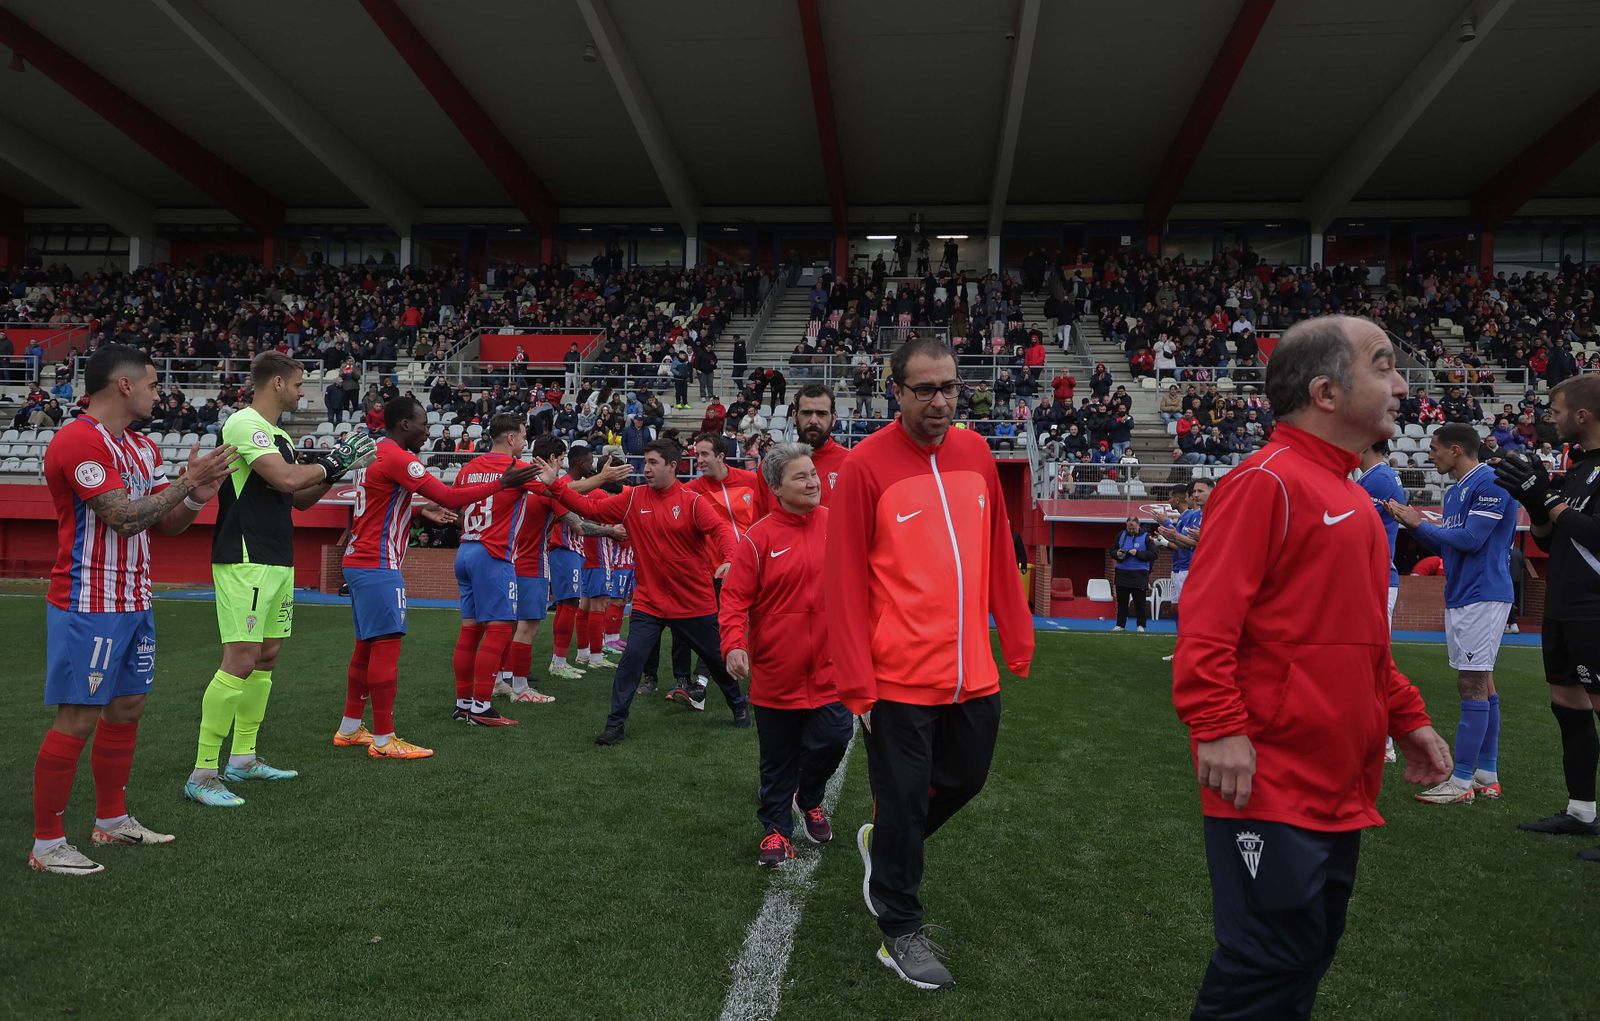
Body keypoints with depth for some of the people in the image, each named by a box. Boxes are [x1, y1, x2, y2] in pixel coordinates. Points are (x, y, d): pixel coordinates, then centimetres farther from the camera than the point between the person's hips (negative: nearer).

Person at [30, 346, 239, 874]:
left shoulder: (142, 447, 13)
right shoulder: (79, 441, -15)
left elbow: (169, 523, 14)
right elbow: (124, 517, -22)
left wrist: (197, 495, -5)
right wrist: (188, 480, -16)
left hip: (133, 603, 9)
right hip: (88, 607, -9)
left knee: (127, 708, 15)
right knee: (77, 719, -4)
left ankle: (112, 820, 28)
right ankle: (46, 844, 7)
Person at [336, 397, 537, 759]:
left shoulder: (373, 454, 15)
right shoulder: (397, 458, -15)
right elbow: (449, 497, -21)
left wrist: (422, 510, 20)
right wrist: (502, 483, -16)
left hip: (360, 562, 10)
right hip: (378, 566, -10)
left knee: (367, 645, 15)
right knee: (386, 645, -8)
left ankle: (349, 729, 23)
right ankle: (384, 740, -4)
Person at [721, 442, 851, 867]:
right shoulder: (758, 538, -10)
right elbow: (735, 598, -9)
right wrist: (734, 644, -23)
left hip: (828, 667, 2)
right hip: (776, 670, -2)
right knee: (778, 758, 10)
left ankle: (809, 798, 30)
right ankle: (776, 827, 30)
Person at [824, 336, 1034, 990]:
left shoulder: (976, 453, 5)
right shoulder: (866, 464, -12)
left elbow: (998, 555, 11)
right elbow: (844, 580, -12)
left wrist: (1017, 641, 11)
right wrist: (857, 683, -13)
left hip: (973, 673, 6)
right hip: (900, 678, -5)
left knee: (964, 779, 20)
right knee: (903, 803, 8)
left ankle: (885, 843, 46)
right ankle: (899, 930, 28)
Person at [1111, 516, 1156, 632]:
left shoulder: (1146, 536, -1)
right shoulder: (1121, 535, 10)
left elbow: (1153, 555, -8)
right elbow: (1112, 552, 13)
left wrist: (1138, 553, -19)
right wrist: (1117, 554, -10)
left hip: (1139, 574, -3)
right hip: (1122, 573, 4)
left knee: (1140, 601, 0)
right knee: (1121, 601, 7)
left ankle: (1141, 626, 9)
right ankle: (1120, 625, 14)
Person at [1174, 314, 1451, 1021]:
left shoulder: (1349, 496, 15)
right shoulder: (1267, 481, -14)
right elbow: (1208, 619, -20)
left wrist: (1406, 718, 20)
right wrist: (1220, 728, -26)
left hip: (1340, 788, 9)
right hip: (1271, 785, -9)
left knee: (1311, 954, 18)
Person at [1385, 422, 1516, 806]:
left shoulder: (1490, 483, -13)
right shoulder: (1455, 491, 16)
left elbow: (1470, 539, -20)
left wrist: (1419, 523, -8)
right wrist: (1413, 524, 5)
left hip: (1482, 597, -10)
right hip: (1460, 598, 10)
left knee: (1472, 684, -9)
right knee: (1481, 684, 12)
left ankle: (1462, 781, -6)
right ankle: (1487, 775, 18)